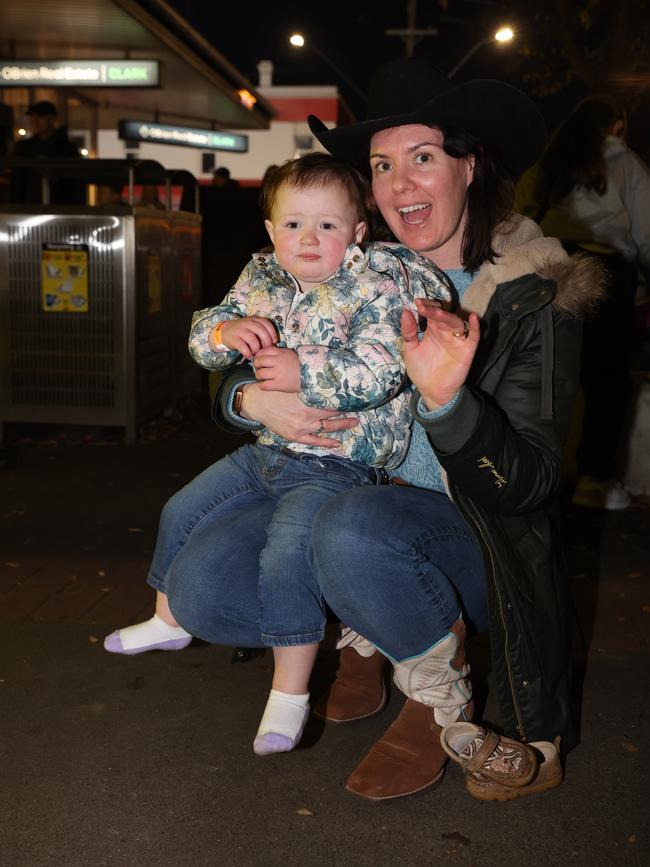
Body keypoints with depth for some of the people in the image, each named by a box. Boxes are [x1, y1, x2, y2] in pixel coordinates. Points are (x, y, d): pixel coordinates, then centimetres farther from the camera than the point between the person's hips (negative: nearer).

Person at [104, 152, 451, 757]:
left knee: (285, 552, -26)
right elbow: (202, 339, 4)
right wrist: (228, 330, -18)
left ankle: (290, 694, -11)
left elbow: (377, 373, -27)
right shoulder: (261, 280, 6)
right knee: (182, 510, 16)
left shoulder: (375, 288, -14)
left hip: (338, 462, -7)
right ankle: (169, 619, 41)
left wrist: (303, 373, -28)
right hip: (267, 450, 8)